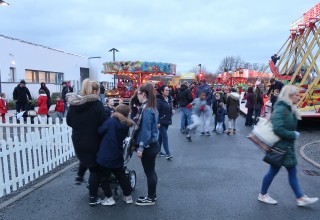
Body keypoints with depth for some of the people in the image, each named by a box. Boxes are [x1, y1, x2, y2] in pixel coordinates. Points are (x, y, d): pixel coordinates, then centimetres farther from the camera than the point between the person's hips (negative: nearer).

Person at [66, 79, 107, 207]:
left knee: (85, 159, 35)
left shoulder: (73, 104, -1)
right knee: (95, 170, 9)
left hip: (78, 141, 5)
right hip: (93, 142, -5)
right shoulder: (97, 104, -17)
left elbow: (69, 122, 9)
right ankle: (93, 198, 15)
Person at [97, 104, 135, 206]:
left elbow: (100, 131, -12)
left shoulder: (110, 121, -16)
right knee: (122, 176, 19)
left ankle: (109, 198, 16)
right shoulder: (126, 126, 2)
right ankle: (128, 196, 29)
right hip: (117, 157, 6)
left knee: (104, 178, 12)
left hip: (105, 155, -5)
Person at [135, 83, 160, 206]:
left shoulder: (146, 110, -21)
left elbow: (146, 131, -22)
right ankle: (152, 195, 33)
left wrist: (140, 148, -18)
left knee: (149, 173, 5)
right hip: (153, 144, 9)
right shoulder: (152, 108, 8)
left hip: (148, 146, -9)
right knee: (151, 171, 19)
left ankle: (151, 198, 20)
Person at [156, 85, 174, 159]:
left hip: (167, 121, 8)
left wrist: (172, 111, 3)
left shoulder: (169, 98, 8)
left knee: (161, 136, 16)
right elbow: (157, 111, -18)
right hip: (161, 121, -7)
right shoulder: (159, 100, -15)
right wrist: (157, 122, -21)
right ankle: (168, 153, -6)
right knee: (165, 136, -9)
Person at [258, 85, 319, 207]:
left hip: (287, 147, 9)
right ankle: (262, 195, 23)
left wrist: (294, 134, 2)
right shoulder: (281, 109, -22)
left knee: (292, 172, 14)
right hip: (280, 147, -9)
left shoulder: (289, 108, 9)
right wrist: (293, 135, -18)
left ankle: (301, 198, 25)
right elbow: (278, 129, -30)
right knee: (273, 171, 5)